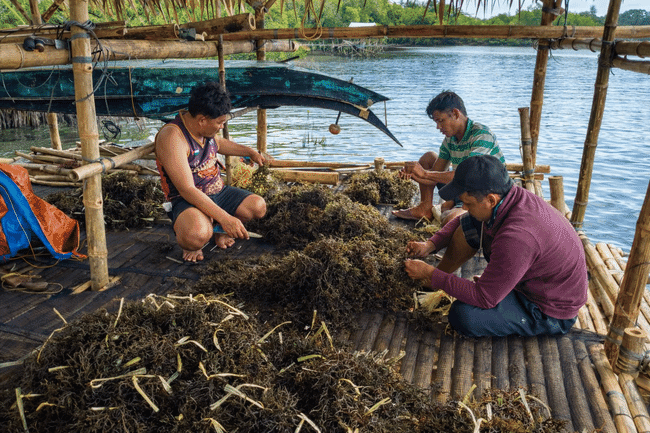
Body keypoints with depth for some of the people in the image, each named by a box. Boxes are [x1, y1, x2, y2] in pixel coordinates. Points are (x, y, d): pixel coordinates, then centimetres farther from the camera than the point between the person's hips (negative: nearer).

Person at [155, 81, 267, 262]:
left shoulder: (205, 128, 2)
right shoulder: (172, 136, -24)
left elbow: (219, 143, 32)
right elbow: (187, 190, -29)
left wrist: (250, 152, 26)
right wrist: (224, 217, -34)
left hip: (217, 192, 8)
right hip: (187, 200, -8)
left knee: (258, 206, -6)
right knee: (197, 235, -39)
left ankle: (218, 229, 19)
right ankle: (189, 245, 0)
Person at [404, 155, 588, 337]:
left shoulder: (516, 237, -38)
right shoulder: (506, 196, -12)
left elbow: (484, 298, -28)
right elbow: (462, 221, 9)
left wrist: (430, 274, -22)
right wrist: (430, 245, -5)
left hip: (551, 314, -8)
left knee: (463, 316, -25)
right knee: (469, 224, 2)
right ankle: (440, 274, 17)